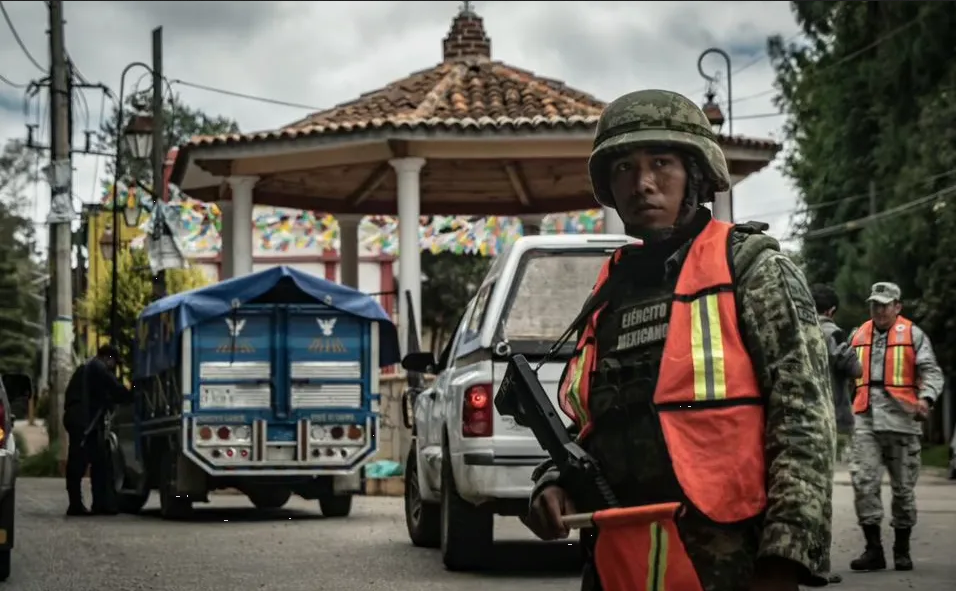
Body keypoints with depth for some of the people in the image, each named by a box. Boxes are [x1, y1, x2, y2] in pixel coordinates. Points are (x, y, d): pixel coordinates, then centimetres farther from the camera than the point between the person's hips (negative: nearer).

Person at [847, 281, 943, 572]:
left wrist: (926, 398, -19)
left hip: (901, 419, -2)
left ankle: (902, 549, 16)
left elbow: (932, 372, -2)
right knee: (863, 481, -11)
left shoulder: (913, 335, 4)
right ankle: (873, 548, -7)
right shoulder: (858, 336, 16)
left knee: (903, 487, 4)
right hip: (865, 420, 2)